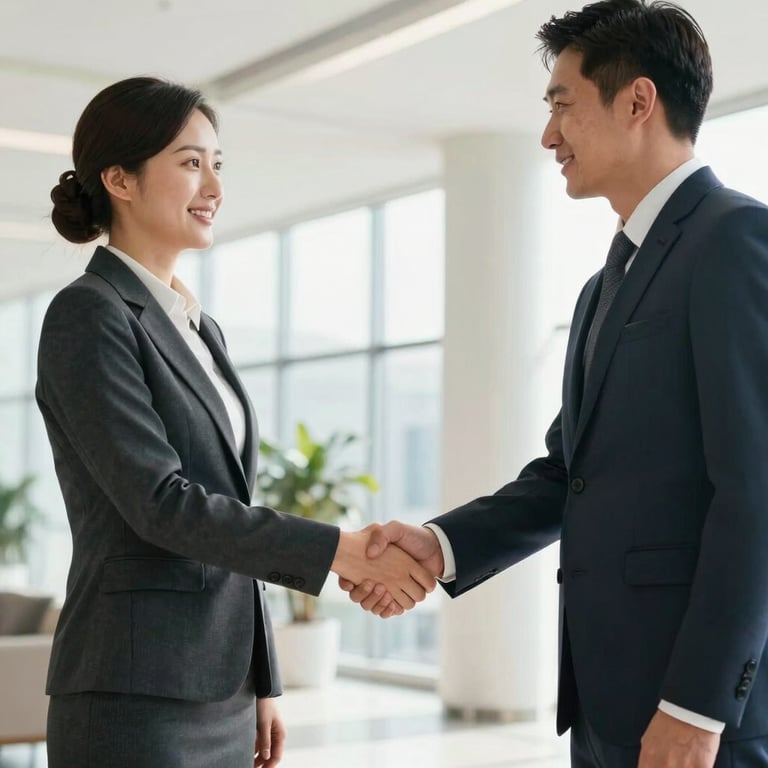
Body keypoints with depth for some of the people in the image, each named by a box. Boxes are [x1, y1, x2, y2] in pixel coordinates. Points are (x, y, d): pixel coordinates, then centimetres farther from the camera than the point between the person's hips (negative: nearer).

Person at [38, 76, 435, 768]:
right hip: (135, 698, -8)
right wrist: (337, 550, -21)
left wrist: (260, 684, 16)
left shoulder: (199, 326, 16)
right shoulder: (88, 315, -9)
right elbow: (158, 500, -18)